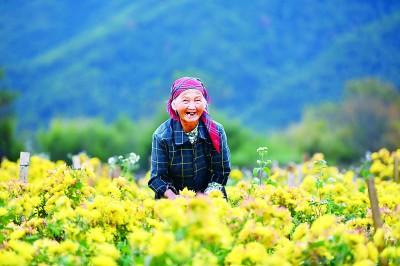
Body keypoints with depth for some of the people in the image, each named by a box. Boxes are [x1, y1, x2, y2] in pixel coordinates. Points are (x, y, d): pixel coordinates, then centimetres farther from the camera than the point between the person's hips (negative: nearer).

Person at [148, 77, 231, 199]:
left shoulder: (216, 131, -7)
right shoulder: (162, 135, -10)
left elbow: (222, 171, 0)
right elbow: (158, 177, -8)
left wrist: (206, 196, -16)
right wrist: (175, 199, -25)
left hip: (207, 195, 1)